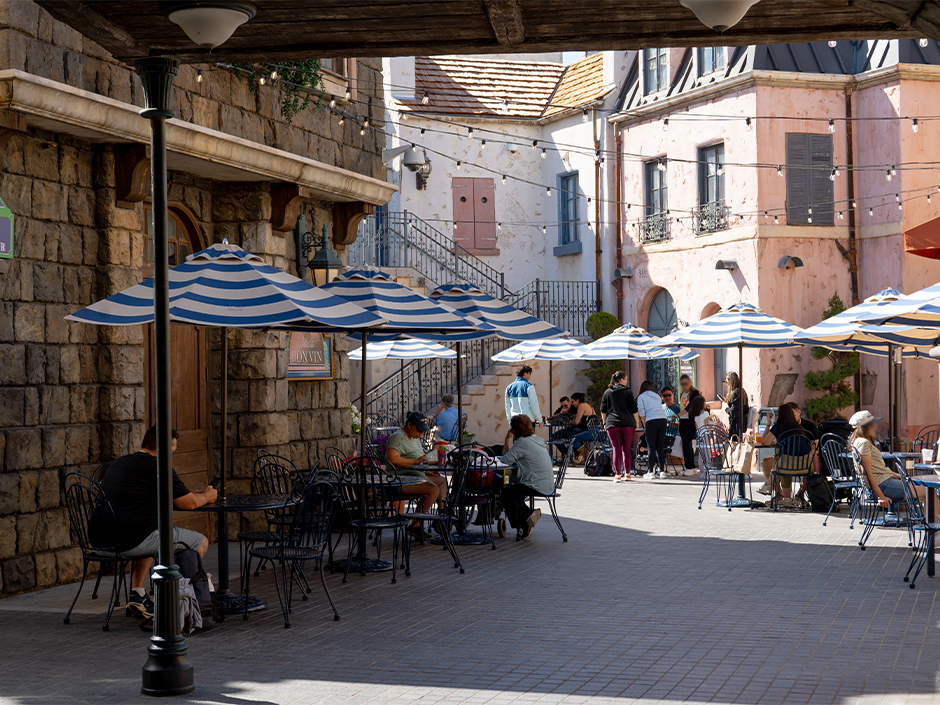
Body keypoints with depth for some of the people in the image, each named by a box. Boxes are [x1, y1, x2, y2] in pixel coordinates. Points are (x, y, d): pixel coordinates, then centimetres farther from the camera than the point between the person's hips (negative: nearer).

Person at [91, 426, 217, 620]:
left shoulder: (119, 463, 21)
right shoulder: (158, 467, -6)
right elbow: (190, 503, -1)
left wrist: (197, 494, 39)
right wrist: (207, 496, 24)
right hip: (131, 541, -9)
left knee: (150, 539, 41)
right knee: (200, 542, 7)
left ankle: (137, 595, 23)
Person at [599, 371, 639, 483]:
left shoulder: (607, 393, 10)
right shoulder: (628, 392, 1)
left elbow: (603, 411, 12)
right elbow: (634, 409, -1)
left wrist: (605, 423, 20)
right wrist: (637, 422, 8)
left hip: (612, 424, 1)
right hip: (627, 423, -1)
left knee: (616, 449, -1)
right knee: (627, 448, 9)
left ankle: (617, 475, -11)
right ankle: (627, 473, 11)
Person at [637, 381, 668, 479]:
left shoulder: (641, 397, 11)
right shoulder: (657, 396, 25)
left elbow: (642, 415, 3)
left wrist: (645, 427, 8)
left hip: (651, 421, -4)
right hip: (663, 419, 4)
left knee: (651, 448, -1)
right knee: (660, 447, 9)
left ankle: (651, 472, 0)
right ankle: (662, 471, 8)